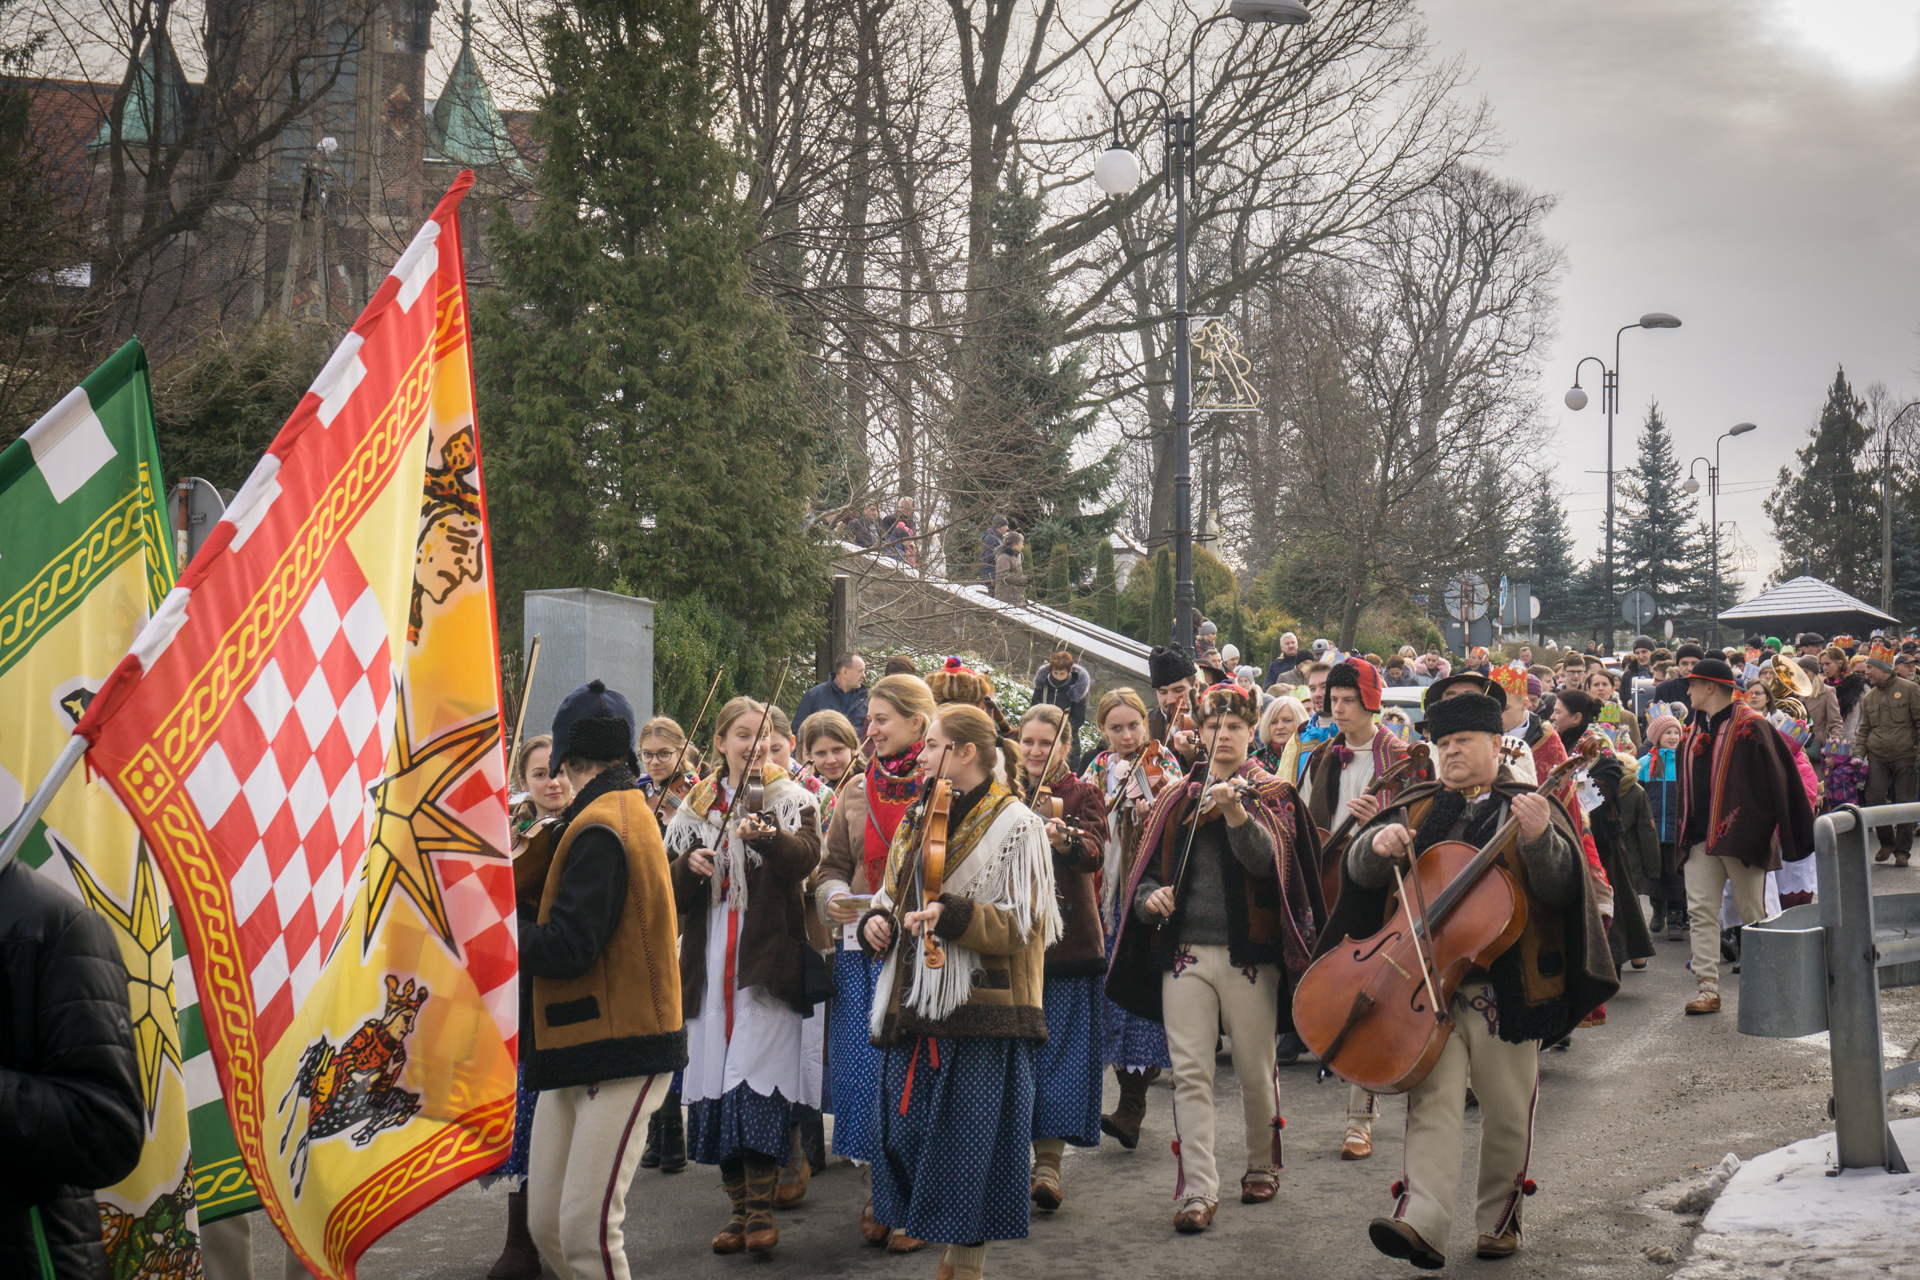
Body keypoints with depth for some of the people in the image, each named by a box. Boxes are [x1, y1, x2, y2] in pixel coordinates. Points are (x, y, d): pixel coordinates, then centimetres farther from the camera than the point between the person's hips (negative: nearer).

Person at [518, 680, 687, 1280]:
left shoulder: (600, 829, -17)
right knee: (547, 1227, 9)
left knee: (586, 1231, -13)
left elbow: (566, 949, -23)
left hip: (621, 1052, -10)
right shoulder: (622, 811, 15)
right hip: (580, 1049, 10)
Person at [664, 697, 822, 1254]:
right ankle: (739, 1206, 15)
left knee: (757, 1082, -11)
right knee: (715, 1084, 4)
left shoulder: (791, 800, 4)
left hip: (766, 958, -3)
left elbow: (805, 857, -17)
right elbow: (671, 893, 9)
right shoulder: (696, 808, 13)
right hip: (709, 961, 4)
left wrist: (765, 834, -37)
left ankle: (761, 1208, -2)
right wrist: (690, 863, -12)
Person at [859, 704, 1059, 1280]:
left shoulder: (1015, 825, -5)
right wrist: (877, 921, 2)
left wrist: (950, 915, -25)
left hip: (979, 1012, -7)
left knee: (967, 1144, -5)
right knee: (912, 1139, 9)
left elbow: (1021, 923, -12)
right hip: (917, 1006, 7)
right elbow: (894, 895, 25)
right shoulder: (921, 821, 17)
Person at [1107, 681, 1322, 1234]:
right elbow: (1146, 872, 14)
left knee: (1256, 1070, 6)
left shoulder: (1270, 794, 4)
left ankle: (1262, 1168, 28)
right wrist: (1150, 897, -9)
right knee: (1190, 1072, -4)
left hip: (1248, 952, -2)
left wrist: (1235, 813, -34)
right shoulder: (1176, 800, 13)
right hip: (1184, 951, 2)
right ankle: (1198, 1189, -2)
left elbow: (1265, 859, -16)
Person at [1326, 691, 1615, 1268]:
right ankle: (1422, 1223, -20)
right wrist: (1377, 845, -15)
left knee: (1508, 1112, 8)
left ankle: (1499, 1219, 26)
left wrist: (1538, 838, -28)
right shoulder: (1416, 810, 12)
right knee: (1432, 1101, -10)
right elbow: (1359, 872, 7)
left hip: (1504, 988, -1)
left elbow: (1561, 885, -9)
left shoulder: (1529, 809, 4)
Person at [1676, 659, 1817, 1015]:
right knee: (1700, 912, -2)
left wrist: (1795, 833, -12)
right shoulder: (1692, 732, 14)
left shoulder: (1750, 726, -8)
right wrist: (1684, 832, 16)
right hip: (1700, 837, 6)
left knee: (1752, 913, 4)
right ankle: (1708, 988, -2)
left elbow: (1780, 777, -10)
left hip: (1740, 835, -6)